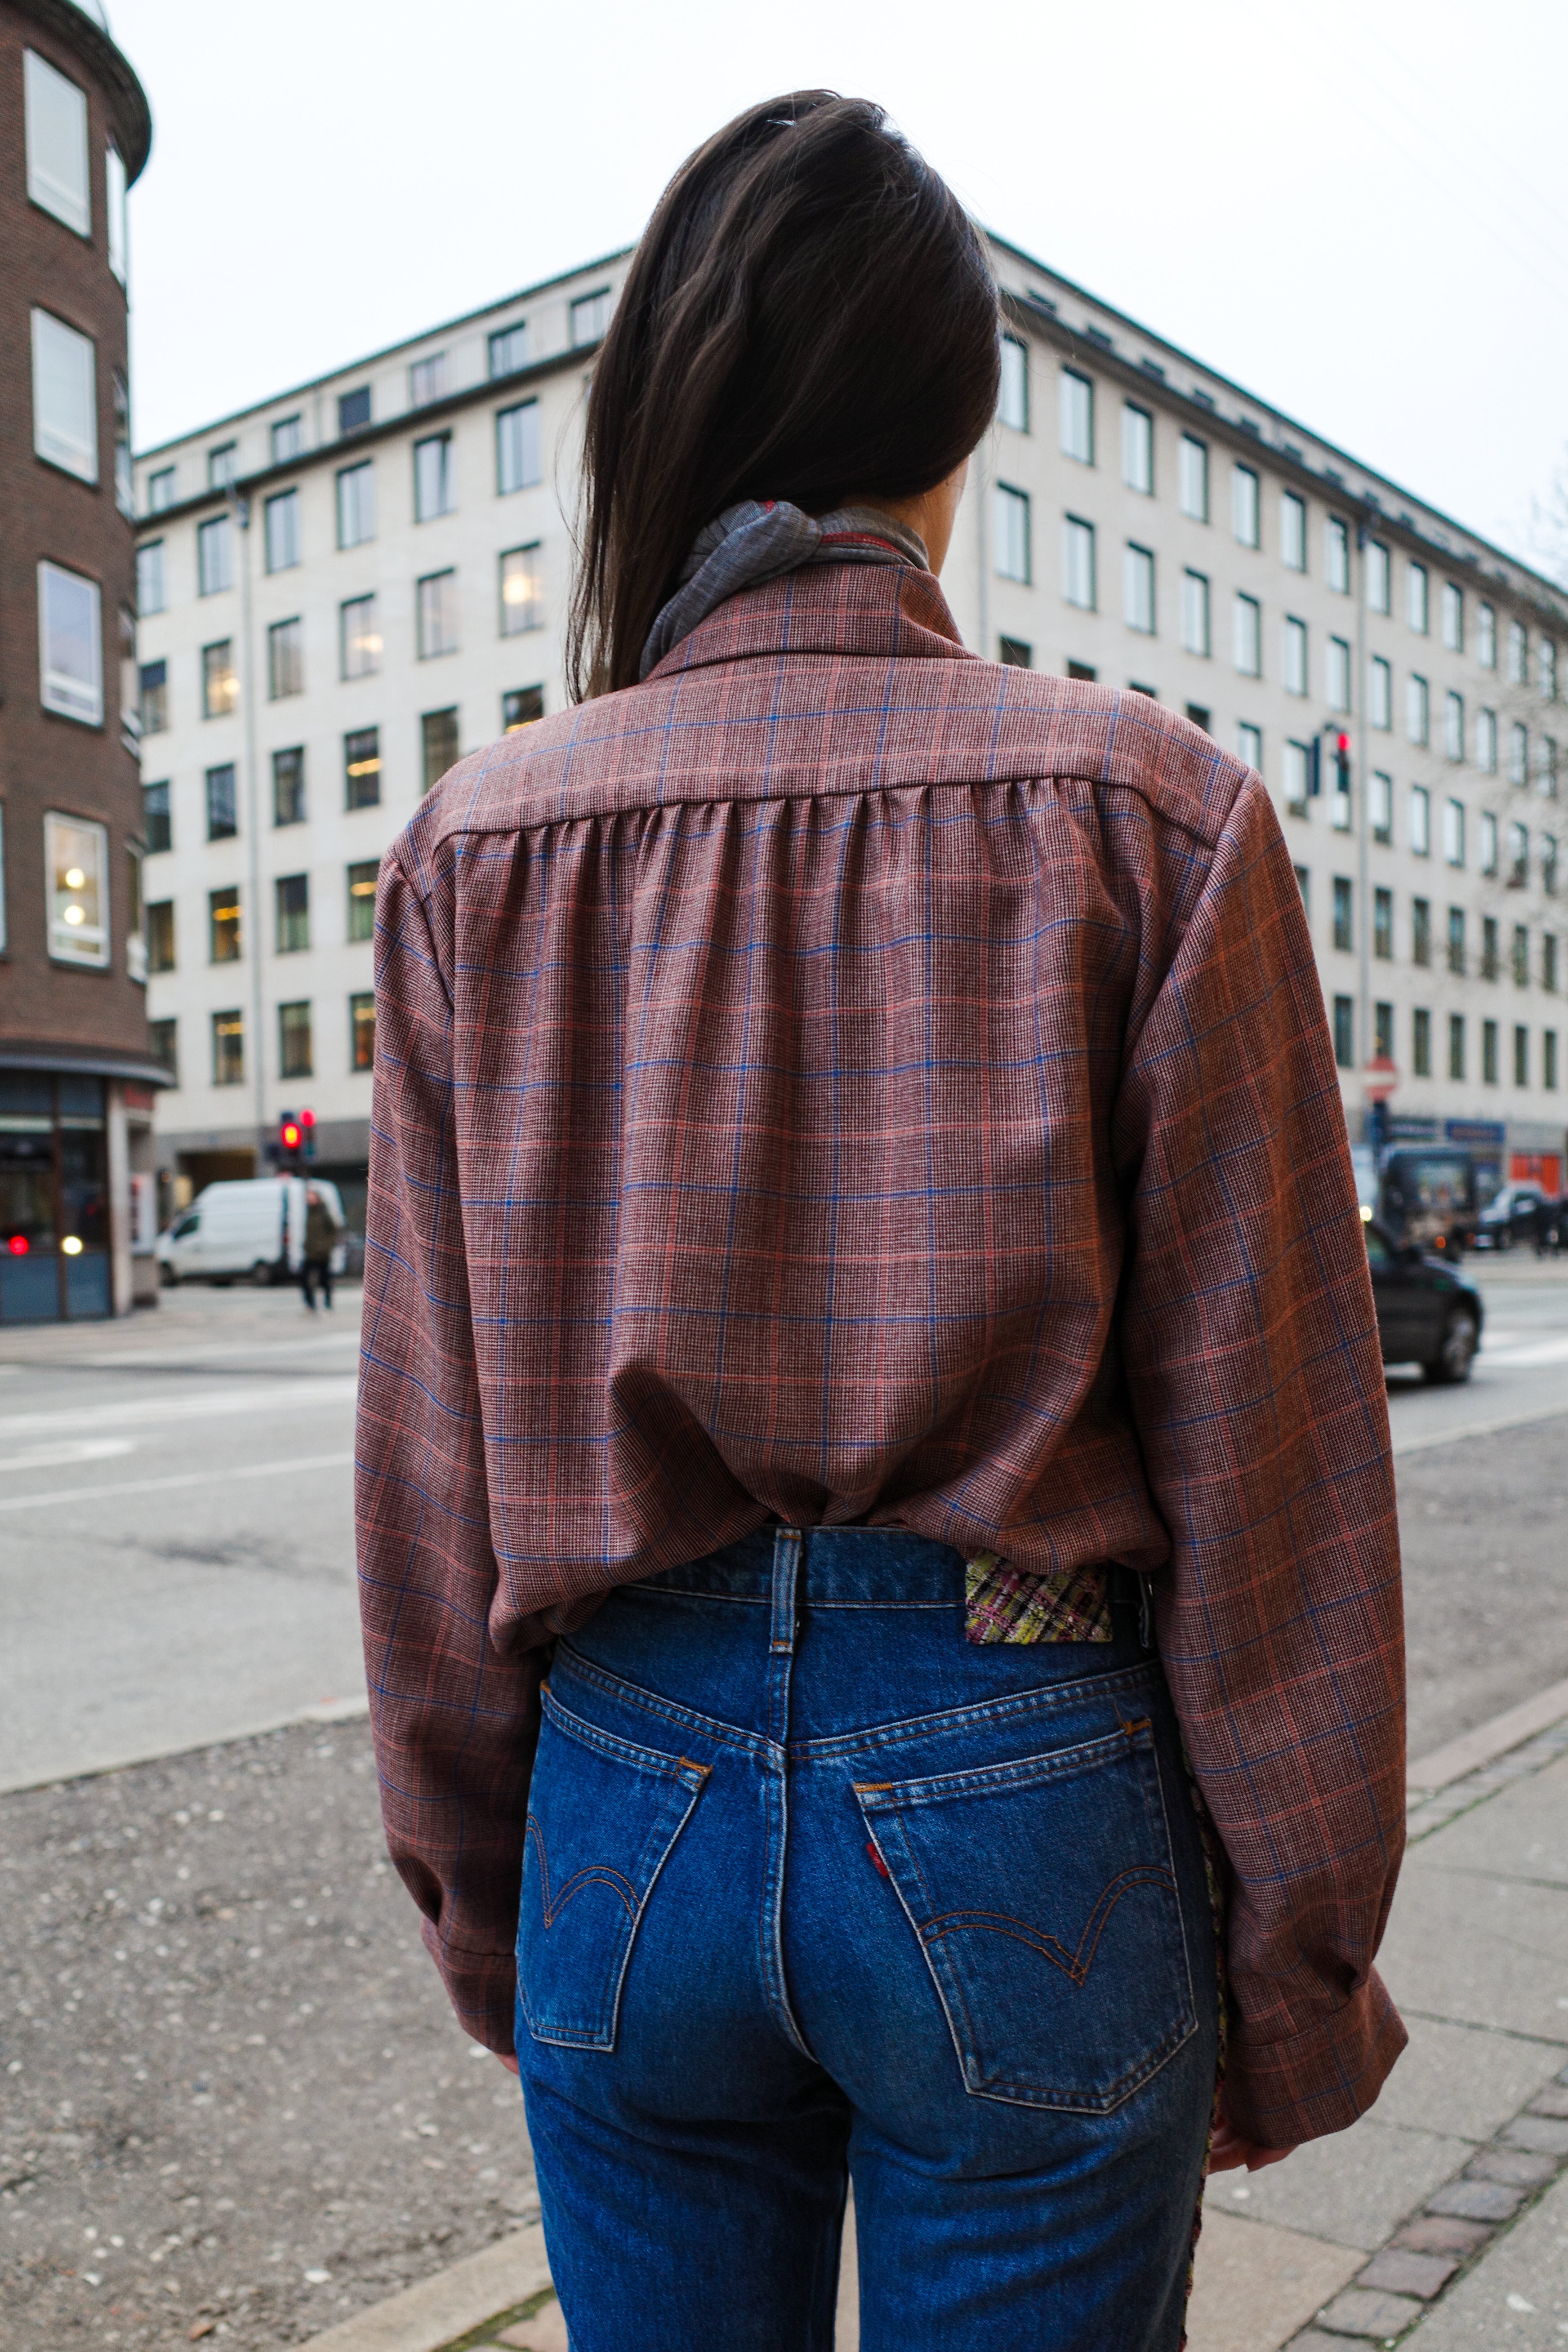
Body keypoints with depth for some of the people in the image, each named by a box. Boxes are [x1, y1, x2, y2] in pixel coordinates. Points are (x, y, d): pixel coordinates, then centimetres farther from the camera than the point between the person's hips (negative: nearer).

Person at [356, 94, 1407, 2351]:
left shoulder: (478, 848, -2)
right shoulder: (1148, 813, -8)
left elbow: (434, 1449, 1)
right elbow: (1269, 1458, -7)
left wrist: (476, 1887, 14)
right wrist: (1298, 1966, 5)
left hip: (630, 1801, 3)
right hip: (1022, 1815, -2)